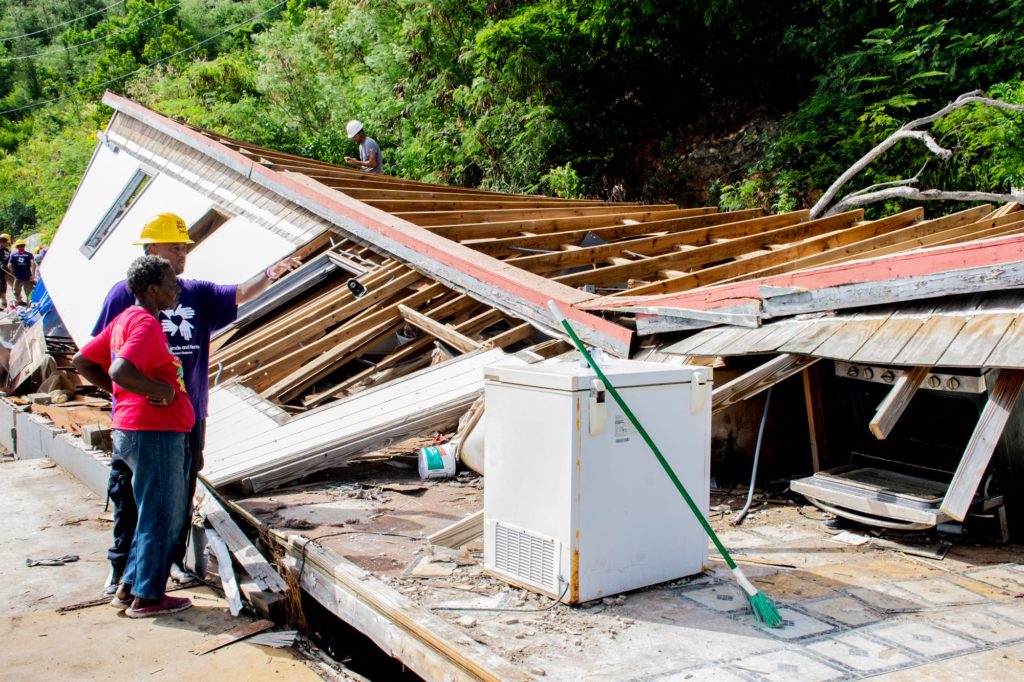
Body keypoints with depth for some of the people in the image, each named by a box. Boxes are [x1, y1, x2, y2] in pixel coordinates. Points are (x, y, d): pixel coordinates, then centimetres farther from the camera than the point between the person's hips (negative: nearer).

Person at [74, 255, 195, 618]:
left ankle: (129, 588, 26)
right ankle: (147, 597, 12)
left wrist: (118, 392, 15)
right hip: (154, 434, -10)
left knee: (160, 515, 19)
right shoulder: (146, 324, -16)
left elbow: (82, 361, 19)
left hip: (133, 430, 10)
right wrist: (164, 390, -19)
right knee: (161, 516, 1)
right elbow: (121, 372, -31)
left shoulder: (125, 320, 15)